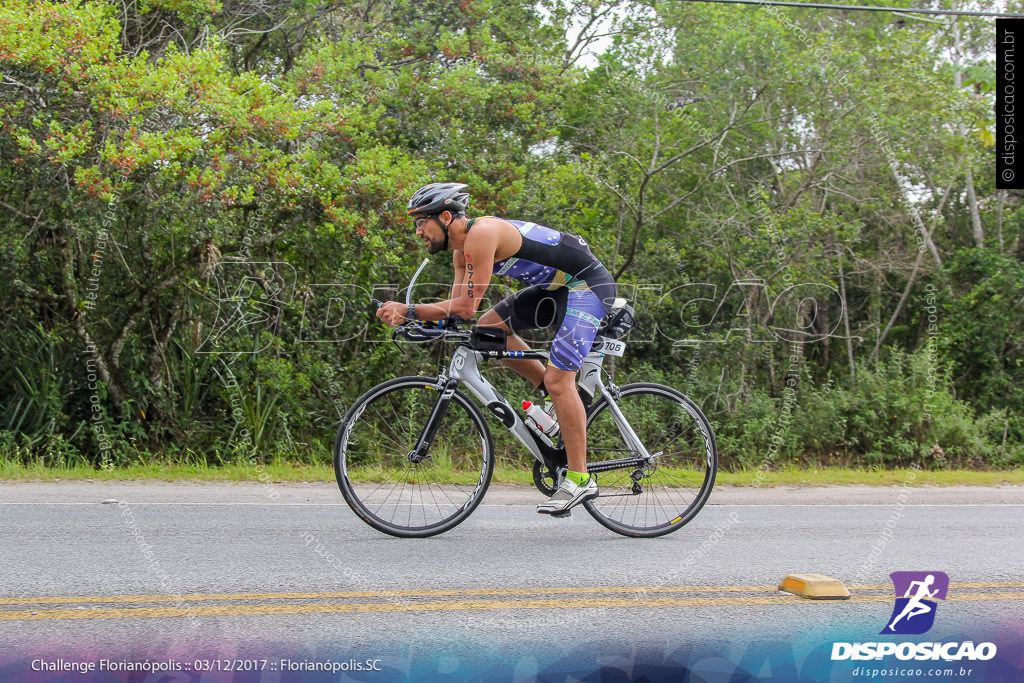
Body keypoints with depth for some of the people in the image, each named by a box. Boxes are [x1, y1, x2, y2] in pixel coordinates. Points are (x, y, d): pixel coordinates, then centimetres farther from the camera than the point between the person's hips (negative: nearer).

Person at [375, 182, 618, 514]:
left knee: (558, 380, -16)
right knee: (490, 327, 5)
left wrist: (409, 310, -22)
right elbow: (456, 308, 7)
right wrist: (407, 317, -8)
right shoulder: (462, 248, 8)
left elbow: (466, 308, -26)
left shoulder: (481, 234, -23)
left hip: (587, 286, -10)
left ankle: (579, 480, -11)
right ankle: (562, 398, 13)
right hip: (555, 286, 10)